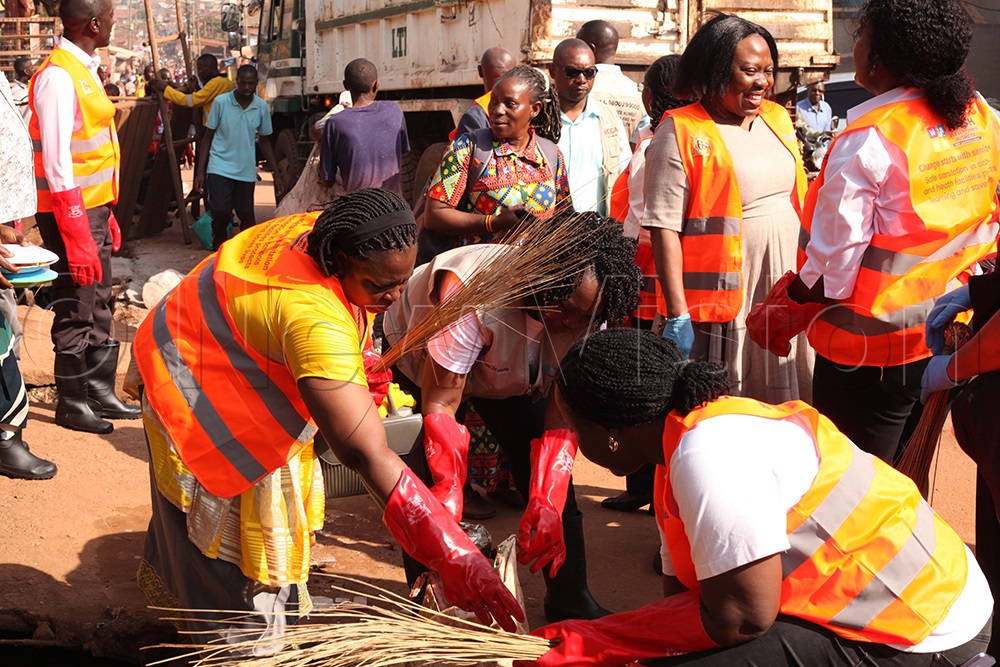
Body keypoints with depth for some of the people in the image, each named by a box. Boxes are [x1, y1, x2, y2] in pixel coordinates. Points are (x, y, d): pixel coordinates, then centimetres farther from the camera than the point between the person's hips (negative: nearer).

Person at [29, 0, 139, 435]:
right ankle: (72, 404, 15)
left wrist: (107, 215, 17)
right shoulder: (58, 76, -17)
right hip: (69, 211, -9)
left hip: (94, 207, 9)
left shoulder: (85, 70, 12)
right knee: (75, 310, 1)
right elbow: (56, 163, -21)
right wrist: (77, 237, -22)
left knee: (99, 305, 16)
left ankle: (99, 391, 28)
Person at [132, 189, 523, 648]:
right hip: (195, 392, -9)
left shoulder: (324, 230, -20)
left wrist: (361, 357, -10)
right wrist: (455, 558, -50)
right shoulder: (313, 318, -46)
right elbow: (367, 455, -49)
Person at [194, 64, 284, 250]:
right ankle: (218, 250, 9)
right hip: (220, 168, -2)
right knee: (220, 213, -14)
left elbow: (264, 141, 11)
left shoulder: (262, 107, 1)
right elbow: (208, 137, 1)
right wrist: (200, 171, -4)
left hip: (246, 171, 2)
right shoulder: (221, 102, -5)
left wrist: (276, 175, 8)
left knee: (247, 217, 2)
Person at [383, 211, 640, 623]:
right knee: (428, 479, -17)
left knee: (551, 472, -5)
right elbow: (440, 404, -40)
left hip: (502, 371, 4)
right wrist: (448, 498, -46)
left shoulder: (585, 315, -26)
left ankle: (570, 601, 9)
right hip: (415, 354, -4)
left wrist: (546, 504, -37)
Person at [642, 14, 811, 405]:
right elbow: (664, 230, -14)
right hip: (722, 304, -6)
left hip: (786, 296, 6)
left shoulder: (778, 119, 12)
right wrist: (677, 315, -18)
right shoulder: (681, 134, -9)